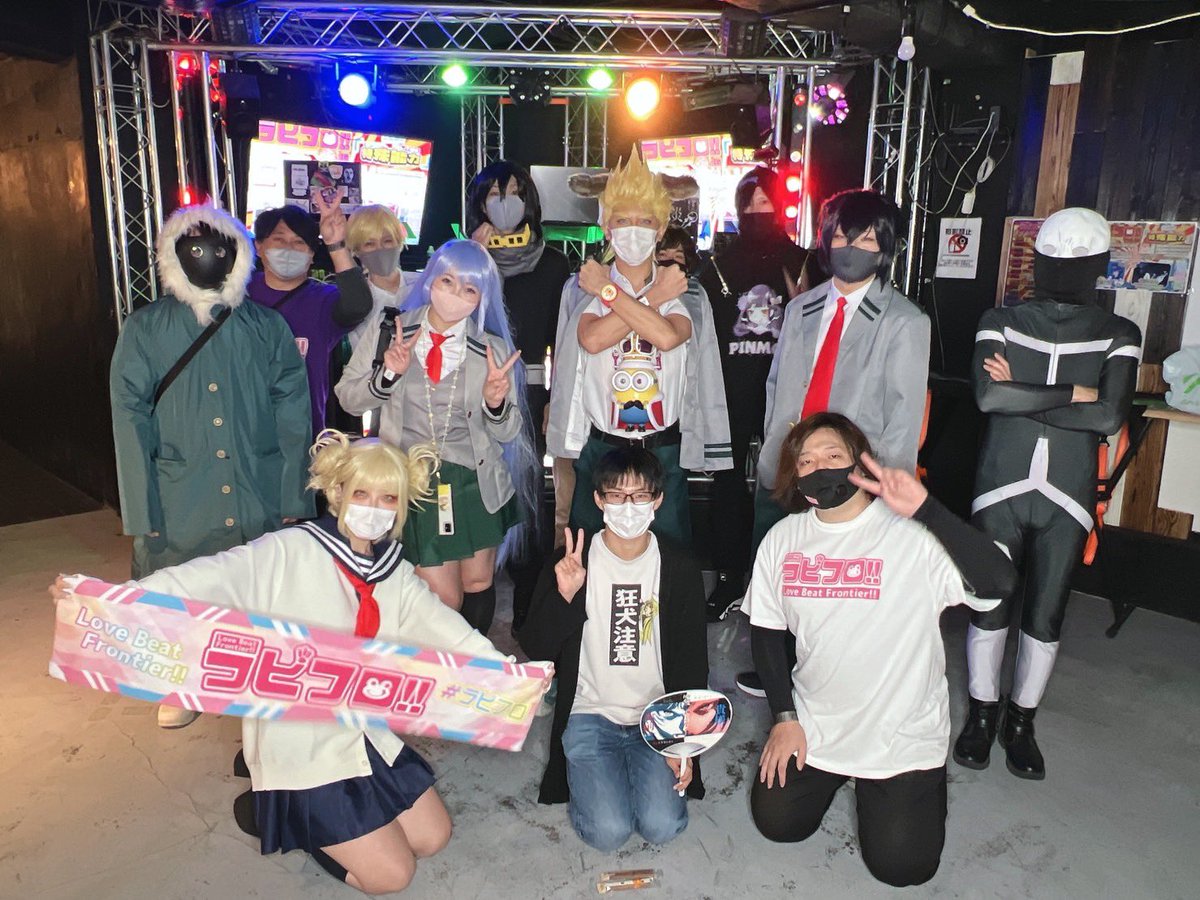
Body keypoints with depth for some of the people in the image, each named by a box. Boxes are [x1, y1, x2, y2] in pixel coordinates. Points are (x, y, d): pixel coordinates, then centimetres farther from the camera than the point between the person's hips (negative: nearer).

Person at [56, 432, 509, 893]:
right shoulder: (288, 553, -19)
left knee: (432, 838, 14)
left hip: (368, 736, 7)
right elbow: (208, 577, -29)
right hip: (302, 746, -6)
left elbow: (451, 634, -2)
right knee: (390, 874, -1)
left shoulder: (397, 577, 0)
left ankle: (330, 819, 29)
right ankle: (285, 815, 19)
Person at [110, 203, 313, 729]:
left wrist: (292, 497, -5)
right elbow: (130, 420, -1)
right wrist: (142, 511, -7)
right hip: (179, 508, 0)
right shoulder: (144, 330, 3)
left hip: (261, 506, 0)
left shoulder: (266, 327, 4)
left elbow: (293, 412, 1)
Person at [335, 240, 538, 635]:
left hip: (475, 483, 2)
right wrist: (388, 374, -17)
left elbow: (508, 432, 4)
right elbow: (348, 398, 1)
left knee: (478, 583, 13)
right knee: (444, 598, 1)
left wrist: (496, 402, -18)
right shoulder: (388, 330, -2)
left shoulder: (493, 349, -1)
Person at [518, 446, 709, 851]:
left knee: (662, 826, -15)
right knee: (608, 831, -16)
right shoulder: (570, 563, -5)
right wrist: (563, 596, -24)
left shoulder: (680, 569, -2)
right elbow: (534, 649, -6)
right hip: (590, 714, -1)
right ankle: (587, 778, 15)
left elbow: (692, 662, 4)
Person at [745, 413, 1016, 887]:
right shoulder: (783, 538, -5)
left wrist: (925, 508, -41)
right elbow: (765, 630, 4)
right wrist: (784, 717, -1)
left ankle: (925, 781, 29)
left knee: (899, 865, -2)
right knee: (776, 823, 5)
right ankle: (833, 774, 35)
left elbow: (998, 581, -34)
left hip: (902, 735, -3)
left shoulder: (914, 533, -20)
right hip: (812, 726, 4)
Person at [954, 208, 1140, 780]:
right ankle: (982, 714, 27)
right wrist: (1073, 394, -13)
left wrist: (1021, 394, -14)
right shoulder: (999, 323, 2)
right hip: (1000, 490, 0)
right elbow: (988, 394, -17)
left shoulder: (1119, 336, 3)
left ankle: (1021, 721, 29)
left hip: (1067, 499, 1)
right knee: (989, 606, 6)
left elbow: (1111, 416, -14)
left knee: (1045, 618, 9)